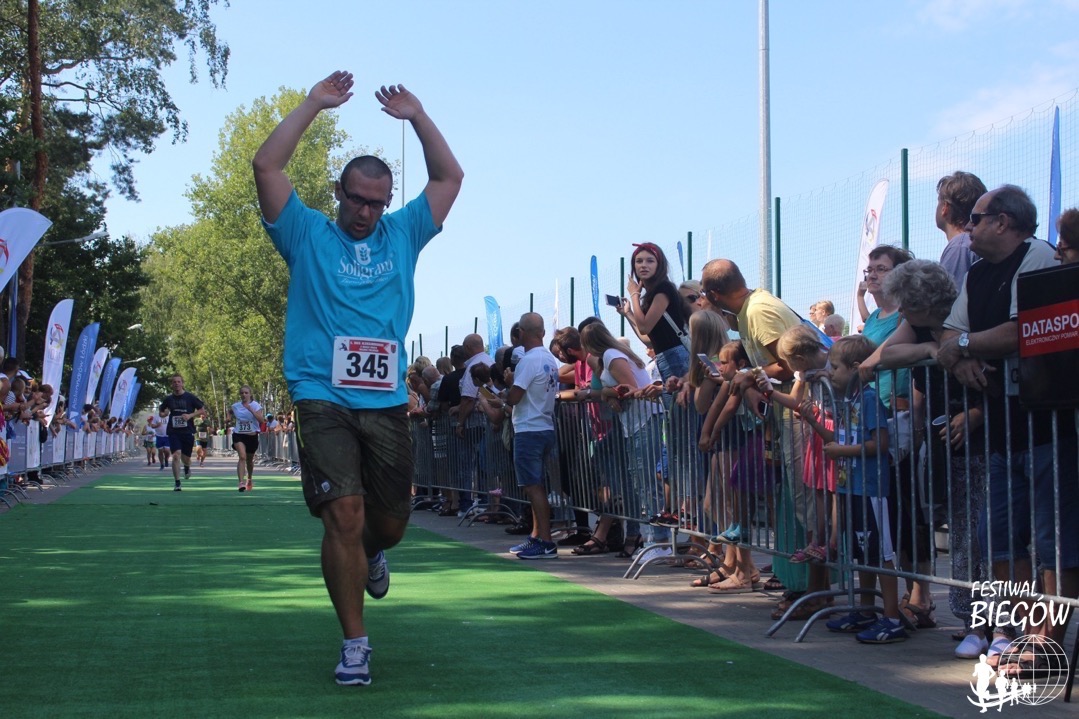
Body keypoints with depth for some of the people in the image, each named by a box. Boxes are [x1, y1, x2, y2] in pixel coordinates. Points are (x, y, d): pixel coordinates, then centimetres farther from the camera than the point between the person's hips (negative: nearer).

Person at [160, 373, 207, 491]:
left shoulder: (190, 397, -2)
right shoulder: (168, 399, 5)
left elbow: (202, 411, 3)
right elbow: (162, 412, 22)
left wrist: (190, 415, -12)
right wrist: (163, 414, -1)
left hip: (188, 431, 0)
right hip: (173, 432, 0)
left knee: (186, 457, 8)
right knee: (176, 455, -17)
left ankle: (187, 467, 47)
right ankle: (177, 483, -10)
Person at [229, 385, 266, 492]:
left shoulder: (255, 405, -6)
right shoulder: (235, 406, 1)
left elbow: (261, 420, -19)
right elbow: (229, 412, 25)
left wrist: (251, 410, -26)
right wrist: (233, 419, 5)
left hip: (252, 435, 0)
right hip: (239, 435, 0)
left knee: (249, 460, 16)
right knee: (242, 456, -23)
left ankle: (249, 479, 44)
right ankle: (241, 482, -31)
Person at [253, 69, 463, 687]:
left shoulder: (402, 235, 16)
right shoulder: (308, 235, 9)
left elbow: (450, 177, 17)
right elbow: (267, 166, 0)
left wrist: (417, 116, 10)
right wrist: (315, 105, 2)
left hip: (387, 402, 3)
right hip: (324, 399, -3)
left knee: (390, 521, 8)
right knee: (343, 513, -14)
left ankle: (372, 554, 46)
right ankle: (355, 642, -3)